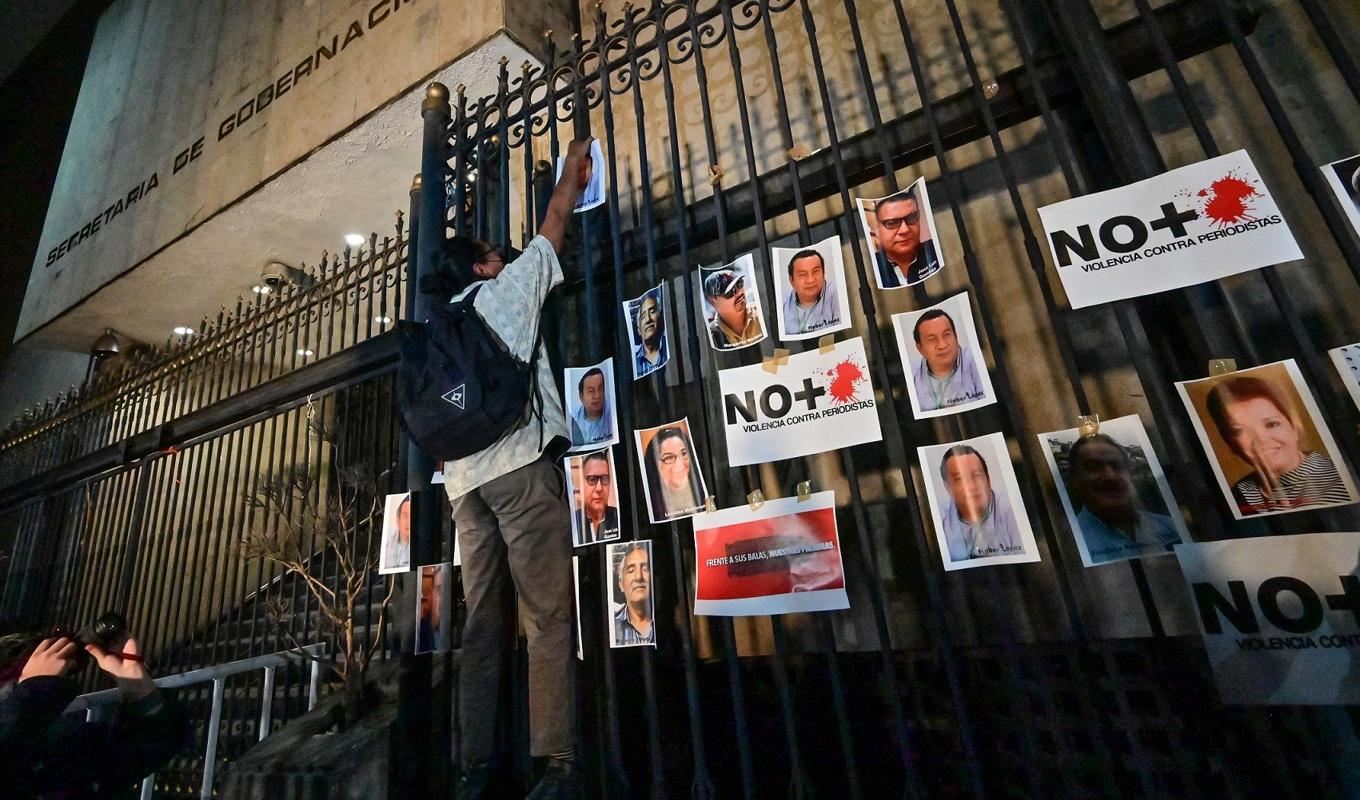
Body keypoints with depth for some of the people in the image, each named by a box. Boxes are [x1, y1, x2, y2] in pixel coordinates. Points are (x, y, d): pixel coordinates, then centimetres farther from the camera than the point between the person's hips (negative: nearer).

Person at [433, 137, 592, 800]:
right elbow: (552, 227, 25)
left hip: (462, 478, 6)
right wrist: (573, 172, 39)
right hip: (521, 464, -6)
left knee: (480, 622, 7)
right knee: (546, 615, -7)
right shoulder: (510, 288, 12)